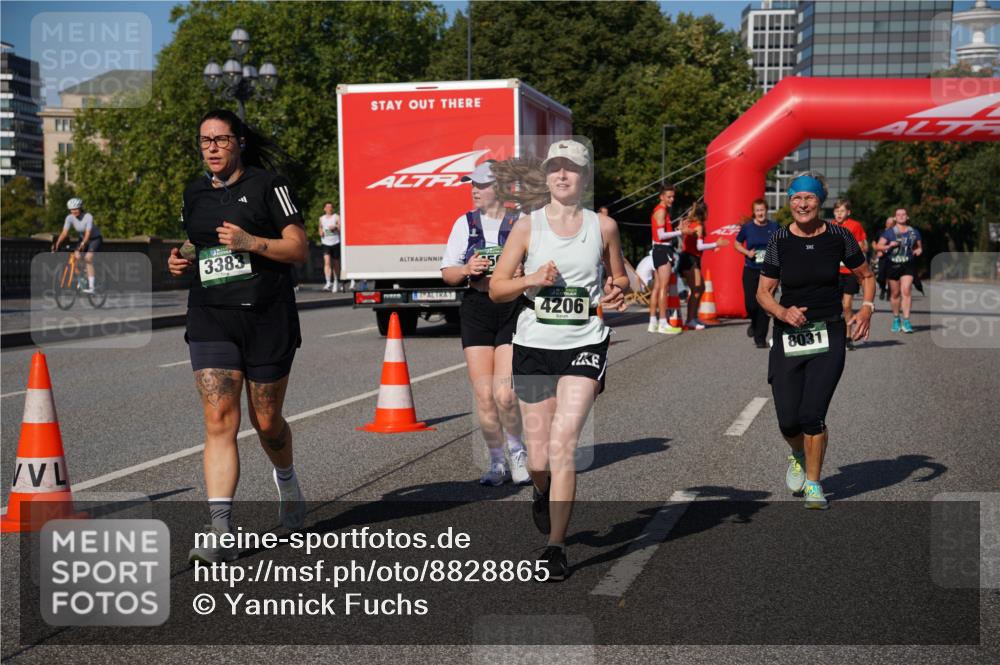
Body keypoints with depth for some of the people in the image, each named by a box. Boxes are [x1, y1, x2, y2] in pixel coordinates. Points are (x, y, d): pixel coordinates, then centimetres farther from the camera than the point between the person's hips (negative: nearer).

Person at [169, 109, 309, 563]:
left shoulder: (268, 185, -4)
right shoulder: (195, 193, 12)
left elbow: (299, 249, -7)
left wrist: (251, 242, -21)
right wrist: (183, 260, 4)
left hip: (267, 319, -3)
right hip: (210, 320, 3)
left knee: (266, 421, 9)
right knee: (219, 422, -10)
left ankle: (286, 482, 43)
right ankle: (221, 534, -13)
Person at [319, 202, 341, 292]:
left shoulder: (337, 217, 1)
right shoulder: (321, 218, 13)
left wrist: (336, 227, -26)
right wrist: (320, 232, 6)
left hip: (336, 243, -2)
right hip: (326, 243, 2)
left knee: (336, 263, 7)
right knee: (327, 261, -17)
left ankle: (336, 282, 24)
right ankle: (328, 283, -24)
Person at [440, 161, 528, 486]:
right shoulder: (464, 224, 9)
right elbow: (447, 273, 12)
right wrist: (467, 270, -9)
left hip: (514, 309, -3)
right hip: (476, 310, 3)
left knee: (505, 394, -13)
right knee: (484, 396, -1)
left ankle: (517, 450, 16)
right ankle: (497, 462, 18)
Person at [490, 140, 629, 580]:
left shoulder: (603, 226, 5)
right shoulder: (527, 226, 2)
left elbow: (620, 277, 19)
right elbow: (496, 288, 4)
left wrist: (617, 292, -3)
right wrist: (531, 279, -14)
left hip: (585, 345, -1)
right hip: (534, 346, 1)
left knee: (563, 443, -15)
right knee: (538, 457, 6)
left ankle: (556, 548, -6)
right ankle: (543, 495, 44)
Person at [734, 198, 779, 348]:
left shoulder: (774, 227, 2)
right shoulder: (747, 227, 1)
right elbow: (737, 244, 12)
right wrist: (747, 252, -6)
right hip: (751, 270, 0)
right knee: (751, 304, -3)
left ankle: (760, 338, 5)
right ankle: (754, 323, 32)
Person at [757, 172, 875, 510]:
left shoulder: (839, 236, -2)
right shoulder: (779, 241, -3)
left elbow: (867, 276, 12)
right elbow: (763, 293, 1)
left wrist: (866, 308, -6)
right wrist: (783, 313, -18)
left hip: (829, 335, -1)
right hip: (789, 334, 1)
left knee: (812, 415, -12)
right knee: (788, 420, -1)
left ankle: (813, 483, 11)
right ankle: (799, 455, 36)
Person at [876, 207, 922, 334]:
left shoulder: (914, 232, 10)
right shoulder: (889, 232, 5)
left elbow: (919, 246, 21)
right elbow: (879, 246, 1)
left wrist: (919, 250, -2)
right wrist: (889, 245, -17)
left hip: (908, 266, 0)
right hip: (893, 265, 0)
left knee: (906, 291, -15)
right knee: (895, 293, 7)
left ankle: (906, 321, -13)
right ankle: (896, 319, 25)